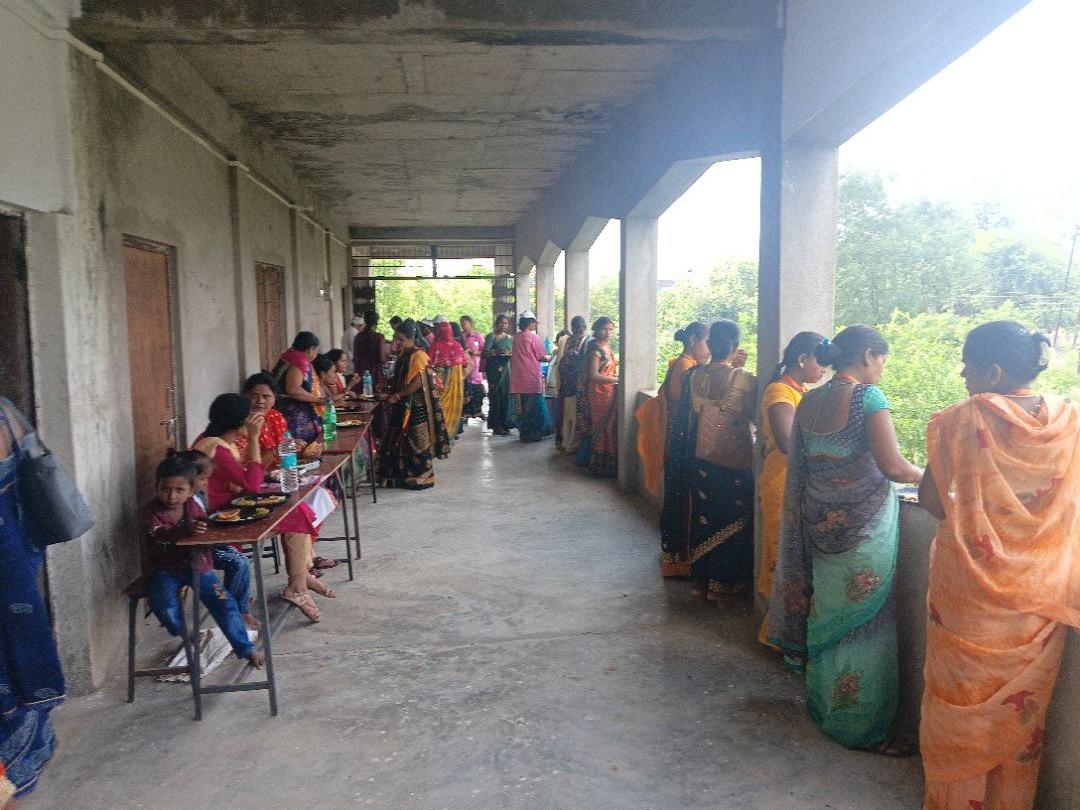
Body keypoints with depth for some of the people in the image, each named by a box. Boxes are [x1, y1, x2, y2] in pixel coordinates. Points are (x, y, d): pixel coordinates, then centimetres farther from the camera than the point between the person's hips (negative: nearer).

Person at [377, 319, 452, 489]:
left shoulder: (418, 355, -15)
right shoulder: (404, 354, 12)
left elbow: (417, 382, -22)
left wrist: (397, 395, -17)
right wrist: (391, 391, 4)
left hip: (416, 407, -8)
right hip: (404, 406, 9)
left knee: (417, 441, 0)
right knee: (401, 440, 11)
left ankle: (422, 478, 10)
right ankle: (404, 475, 20)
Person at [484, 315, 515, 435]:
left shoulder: (510, 338, 16)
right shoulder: (491, 337, 1)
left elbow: (514, 353, 16)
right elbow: (486, 352, -8)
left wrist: (510, 353, -6)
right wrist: (496, 351, -25)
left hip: (506, 368, 5)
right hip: (494, 369, -5)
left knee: (506, 396, 2)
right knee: (496, 396, -7)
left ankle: (505, 424, 9)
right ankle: (497, 425, -4)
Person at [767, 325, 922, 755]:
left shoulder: (808, 402, 6)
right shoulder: (867, 397, -14)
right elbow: (892, 466, -19)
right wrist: (927, 475, 0)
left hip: (820, 523, 7)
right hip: (864, 527, -7)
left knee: (828, 614, 19)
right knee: (863, 624, 4)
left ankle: (822, 702, 34)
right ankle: (865, 729, 17)